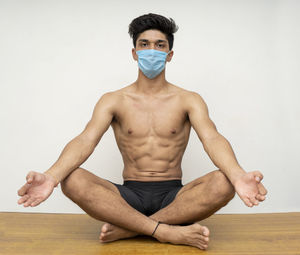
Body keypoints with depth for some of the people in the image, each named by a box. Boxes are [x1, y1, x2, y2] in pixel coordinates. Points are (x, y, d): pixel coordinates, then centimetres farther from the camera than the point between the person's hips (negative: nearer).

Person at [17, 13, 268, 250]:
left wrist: (238, 176, -37)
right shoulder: (113, 100, 5)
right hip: (129, 195, 0)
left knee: (223, 182, -29)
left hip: (174, 195, 0)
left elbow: (212, 138, -14)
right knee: (73, 180, -26)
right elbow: (85, 140, -10)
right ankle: (168, 231, -28)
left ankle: (127, 229, -23)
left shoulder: (188, 100, 4)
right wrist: (50, 177, -32)